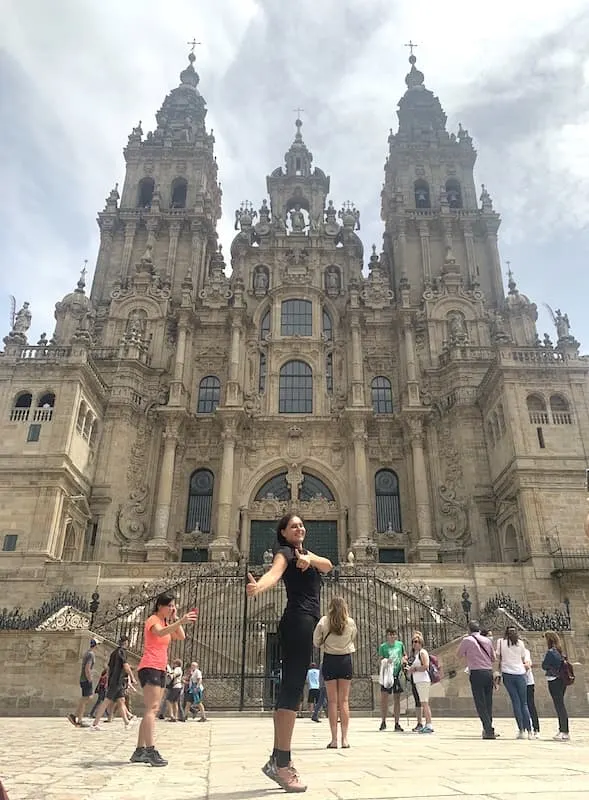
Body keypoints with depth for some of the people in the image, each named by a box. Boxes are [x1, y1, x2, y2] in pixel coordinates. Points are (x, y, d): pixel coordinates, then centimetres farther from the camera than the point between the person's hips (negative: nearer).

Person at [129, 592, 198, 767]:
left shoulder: (166, 623, 19)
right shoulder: (153, 620, -8)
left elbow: (181, 637, 9)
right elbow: (160, 632, -32)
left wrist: (175, 619, 0)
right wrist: (181, 621, -45)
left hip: (160, 670, 9)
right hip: (149, 668, -9)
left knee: (152, 710, 9)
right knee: (151, 708, -17)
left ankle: (139, 751, 13)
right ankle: (151, 751, -24)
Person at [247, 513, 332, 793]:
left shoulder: (305, 552, 23)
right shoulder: (285, 552, -3)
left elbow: (328, 565, 5)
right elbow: (274, 572, -24)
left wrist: (309, 559, -17)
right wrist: (258, 586, -47)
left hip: (307, 622, 9)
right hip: (297, 620, -9)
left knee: (289, 689, 8)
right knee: (292, 688, -15)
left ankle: (278, 760, 11)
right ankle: (281, 763, -18)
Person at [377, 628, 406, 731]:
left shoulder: (400, 644, 6)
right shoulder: (383, 646, -1)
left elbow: (405, 655, 20)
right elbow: (381, 661, -1)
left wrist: (404, 659, -2)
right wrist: (385, 661, -22)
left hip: (397, 674, 2)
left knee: (397, 699, 7)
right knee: (384, 698, -6)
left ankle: (397, 724, 14)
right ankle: (383, 722, 8)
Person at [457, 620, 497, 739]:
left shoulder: (467, 640, -2)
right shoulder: (487, 640, 10)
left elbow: (459, 655, 10)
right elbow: (493, 658, 17)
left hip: (476, 673, -5)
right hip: (489, 672, 5)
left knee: (480, 704, -1)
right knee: (488, 703, 14)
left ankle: (489, 730, -7)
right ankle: (488, 728, 17)